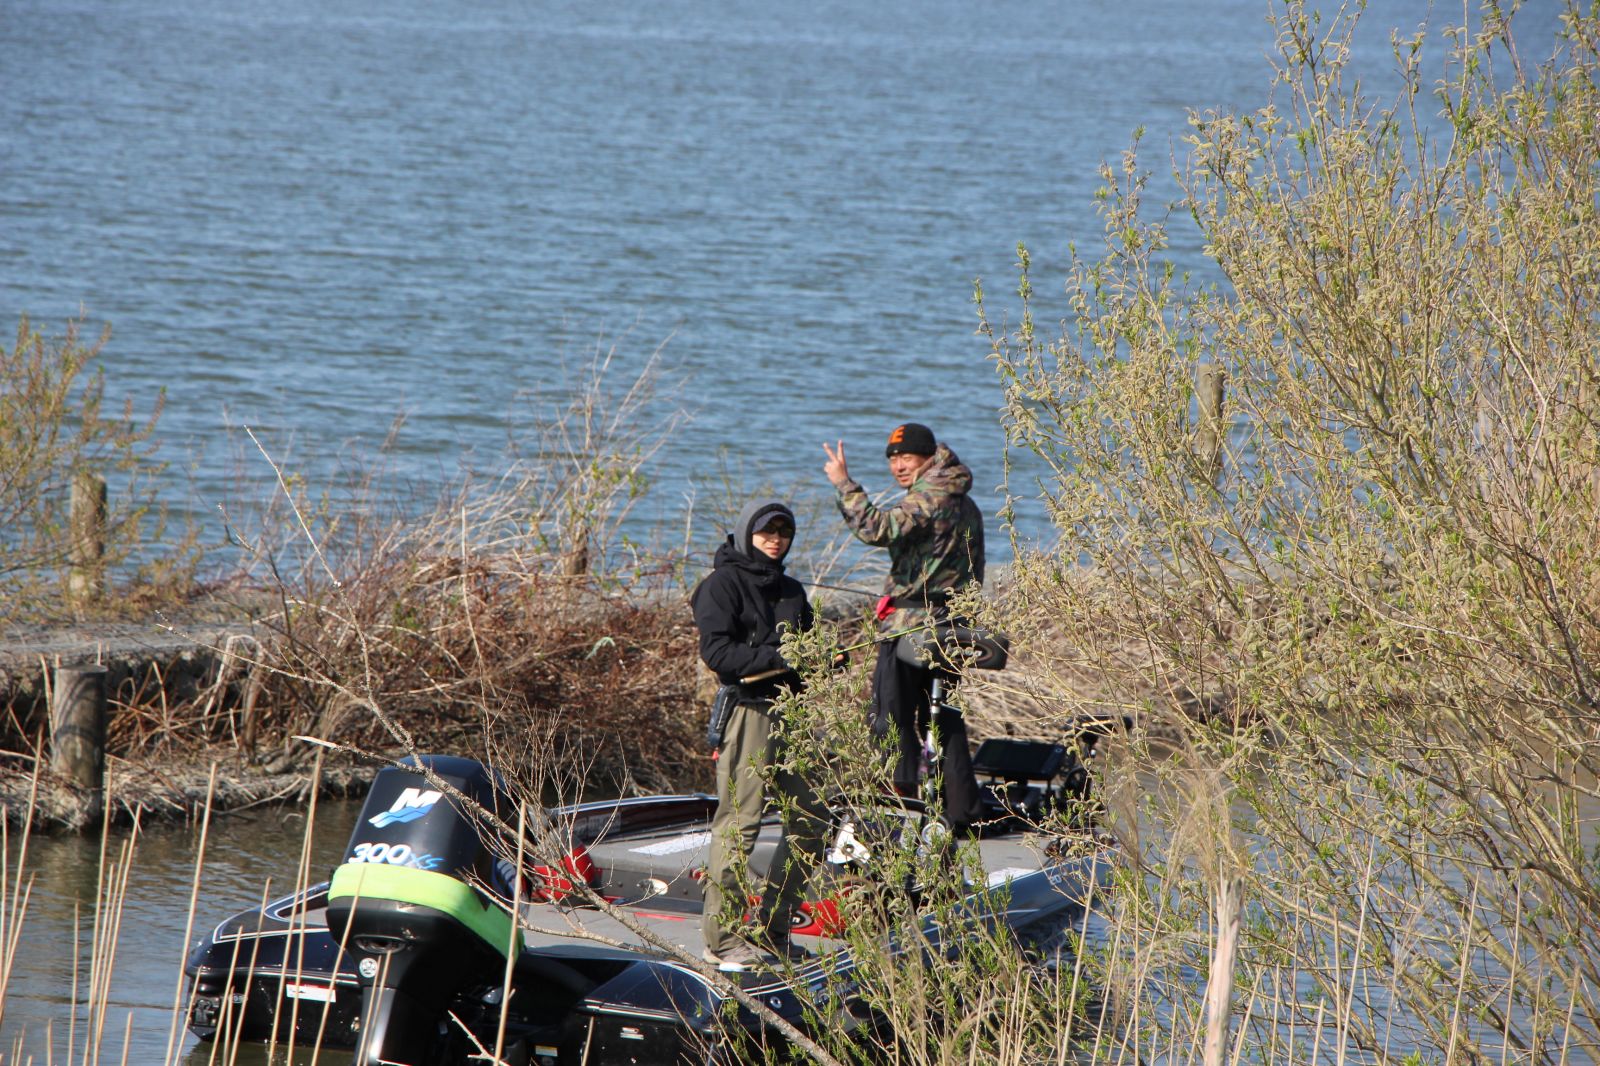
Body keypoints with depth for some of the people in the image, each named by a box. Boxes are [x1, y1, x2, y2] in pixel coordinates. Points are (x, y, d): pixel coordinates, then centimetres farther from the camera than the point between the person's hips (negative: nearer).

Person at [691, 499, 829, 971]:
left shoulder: (790, 590, 20)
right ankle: (722, 937, -4)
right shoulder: (724, 583, -3)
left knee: (811, 820, 8)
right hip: (748, 710, -8)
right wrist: (778, 657, -23)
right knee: (739, 825, -9)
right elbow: (717, 651, -14)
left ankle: (771, 931, 17)